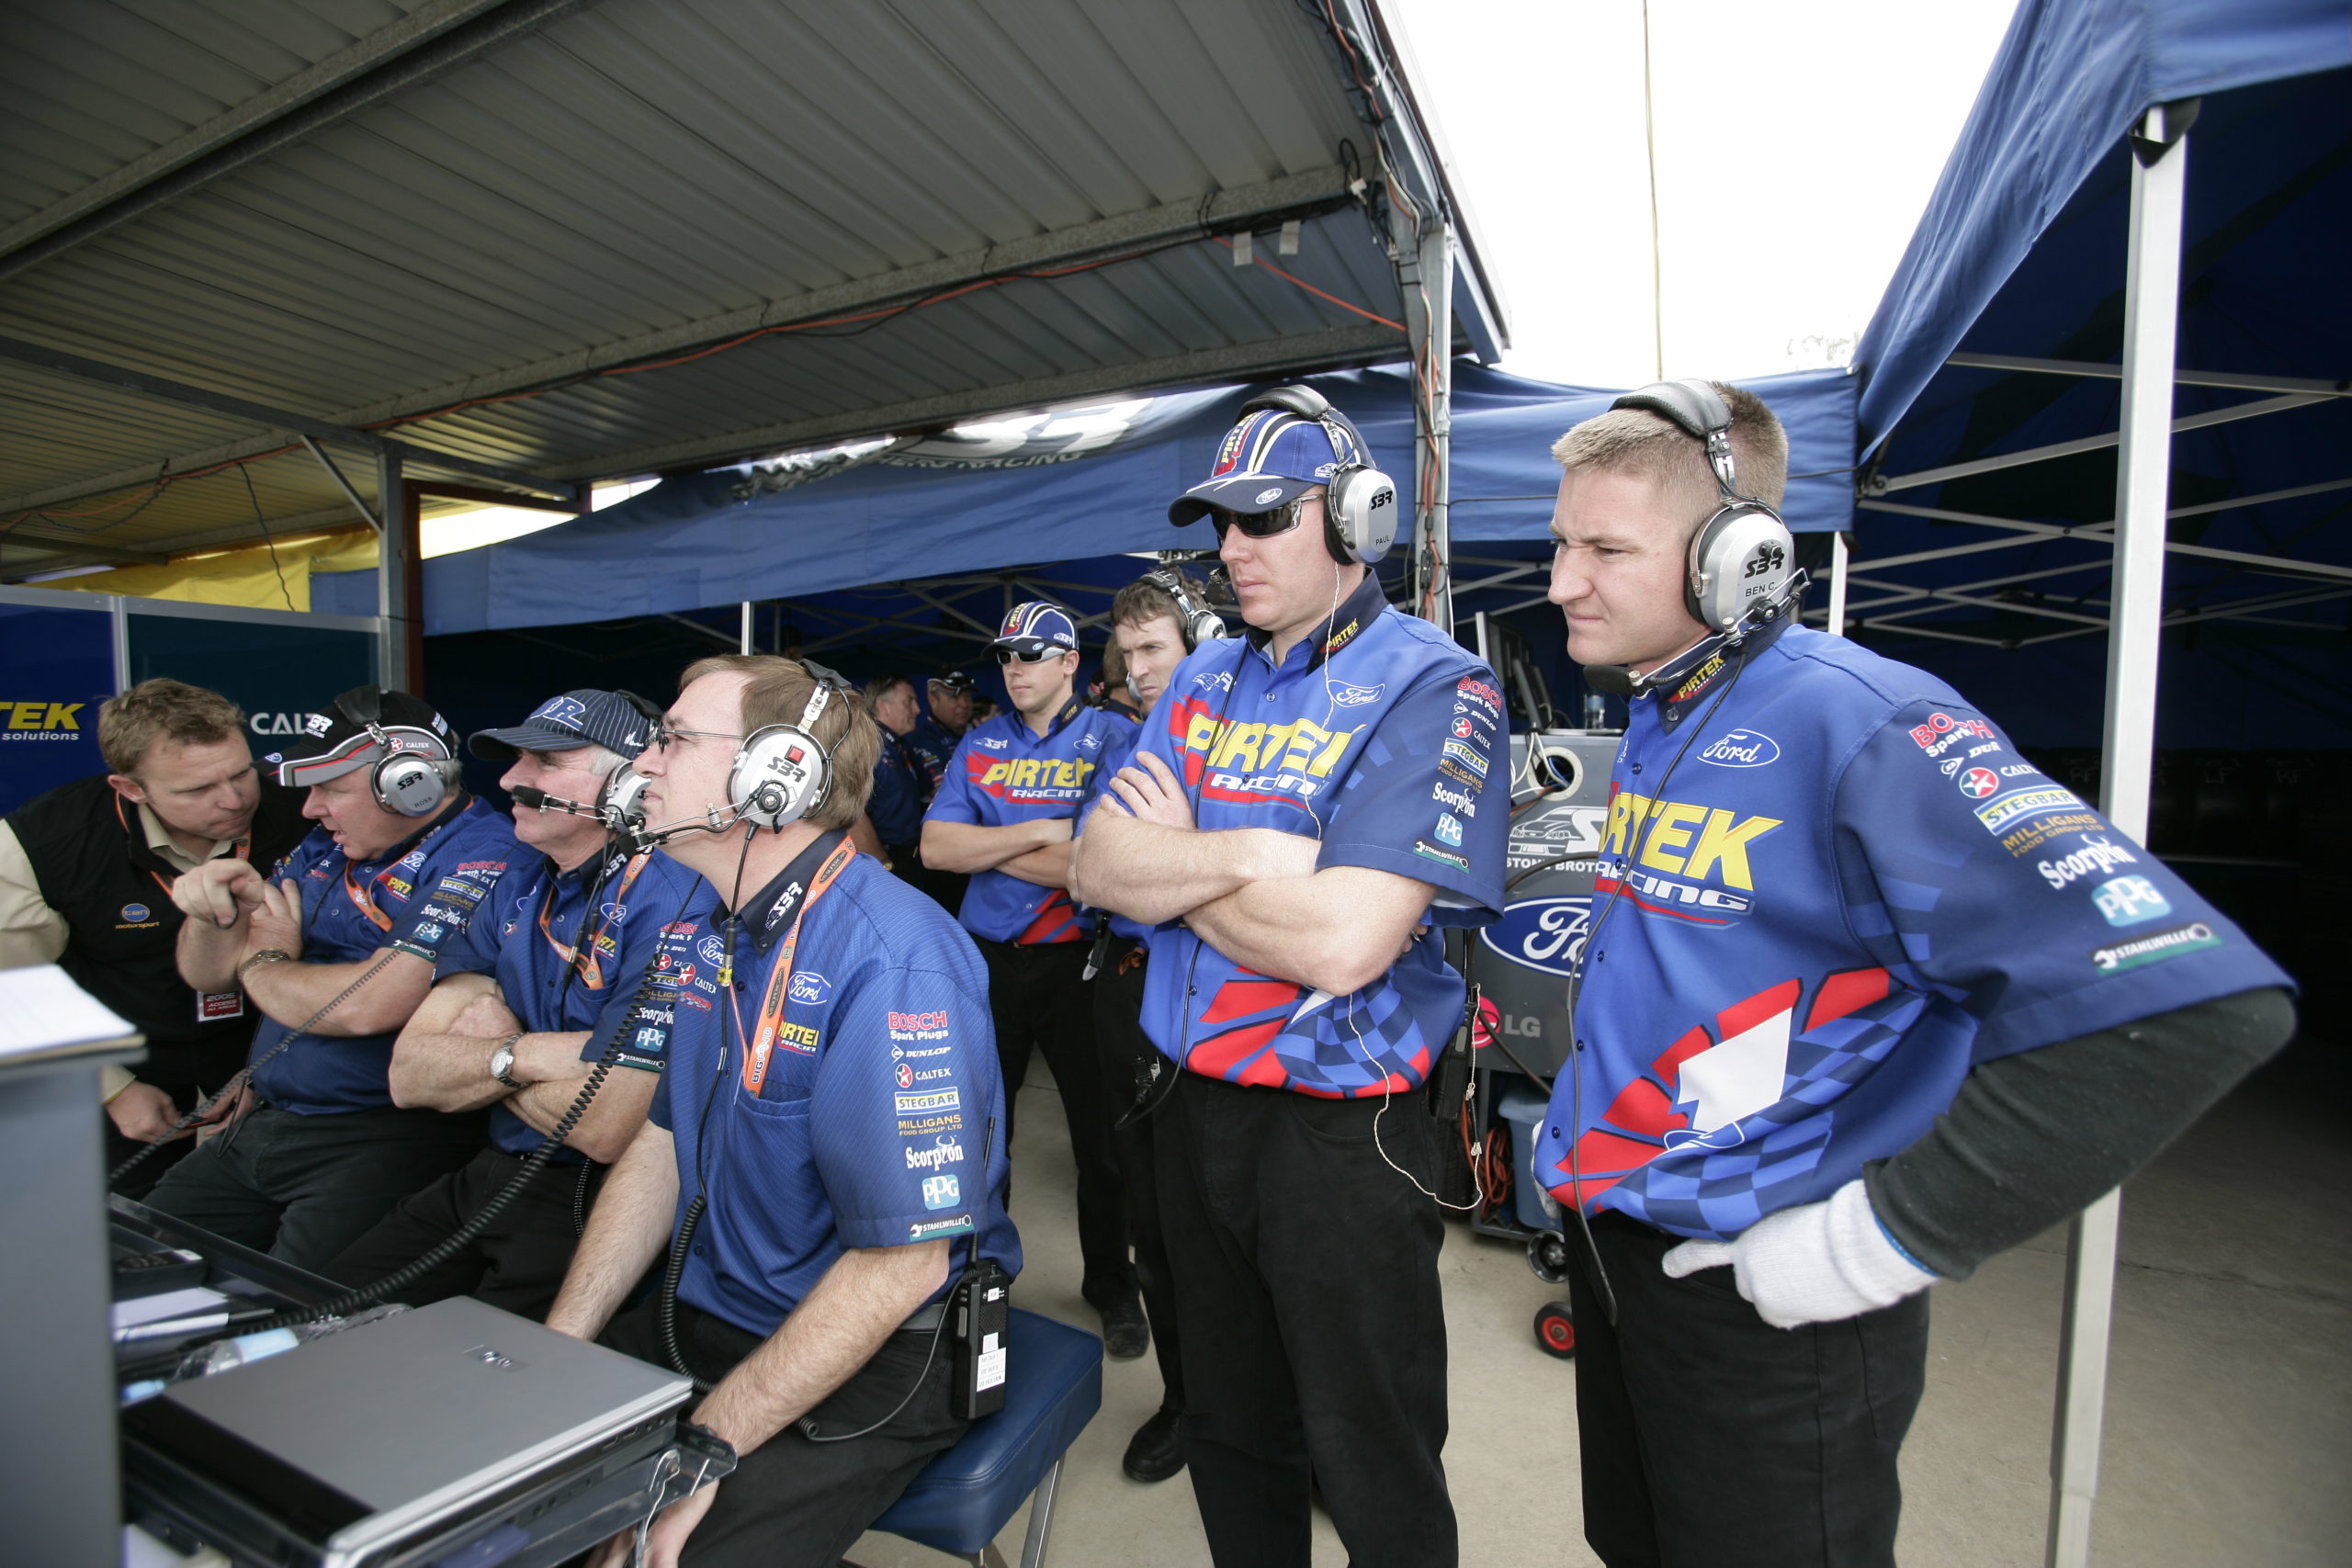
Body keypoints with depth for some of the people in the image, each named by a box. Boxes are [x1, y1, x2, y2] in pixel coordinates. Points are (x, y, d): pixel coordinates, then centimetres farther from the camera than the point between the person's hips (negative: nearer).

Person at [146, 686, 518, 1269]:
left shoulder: (481, 858, -18)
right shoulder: (327, 848, 13)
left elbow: (367, 1007, -26)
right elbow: (204, 973, 19)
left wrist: (261, 963, -3)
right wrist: (212, 910, -6)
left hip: (380, 1139, -9)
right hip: (257, 1125, 9)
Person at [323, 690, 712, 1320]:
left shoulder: (673, 898, -22)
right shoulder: (520, 883, 6)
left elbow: (604, 1129, -25)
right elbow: (409, 1076, 3)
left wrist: (486, 1050, -8)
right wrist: (524, 1054, -18)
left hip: (590, 1202, -8)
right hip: (490, 1174, 8)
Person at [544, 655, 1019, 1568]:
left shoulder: (891, 962, -27)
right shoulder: (711, 932, 4)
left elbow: (900, 1264, -25)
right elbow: (663, 1148, 9)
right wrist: (553, 1354, 0)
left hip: (872, 1361, -7)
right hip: (706, 1316, 7)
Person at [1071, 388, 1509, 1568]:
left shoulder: (1433, 687, -14)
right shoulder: (1204, 678, 7)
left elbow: (1340, 942, -25)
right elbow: (1098, 865, -1)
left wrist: (1170, 859, -11)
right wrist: (1252, 855, -17)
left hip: (1342, 1129, -6)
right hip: (1193, 1103, 7)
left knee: (1373, 1467, 15)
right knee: (1227, 1429, 26)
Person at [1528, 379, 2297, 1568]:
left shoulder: (1855, 721, -23)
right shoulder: (1653, 722, 5)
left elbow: (2184, 1000, -28)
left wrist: (1885, 1239, -24)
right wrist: (1583, 1127, 12)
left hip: (1767, 1305, -8)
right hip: (1615, 1252, 8)